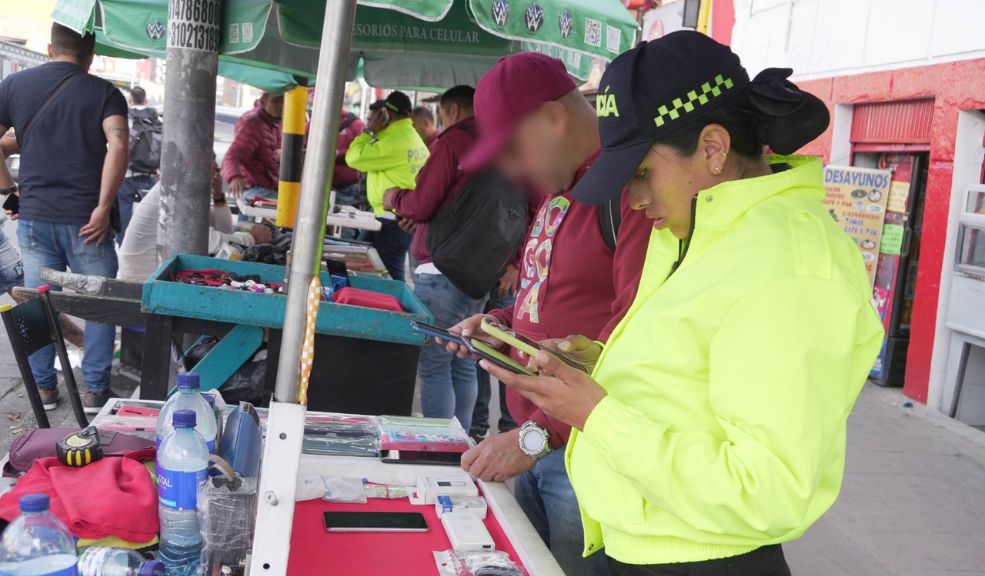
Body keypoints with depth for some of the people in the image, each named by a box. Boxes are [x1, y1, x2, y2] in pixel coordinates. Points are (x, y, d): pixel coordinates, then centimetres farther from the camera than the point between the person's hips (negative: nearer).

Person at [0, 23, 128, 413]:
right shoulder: (103, 92, -2)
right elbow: (117, 146, -17)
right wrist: (103, 208, -15)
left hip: (34, 217, 3)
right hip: (85, 220, -3)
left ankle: (43, 388, 22)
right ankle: (95, 390, 13)